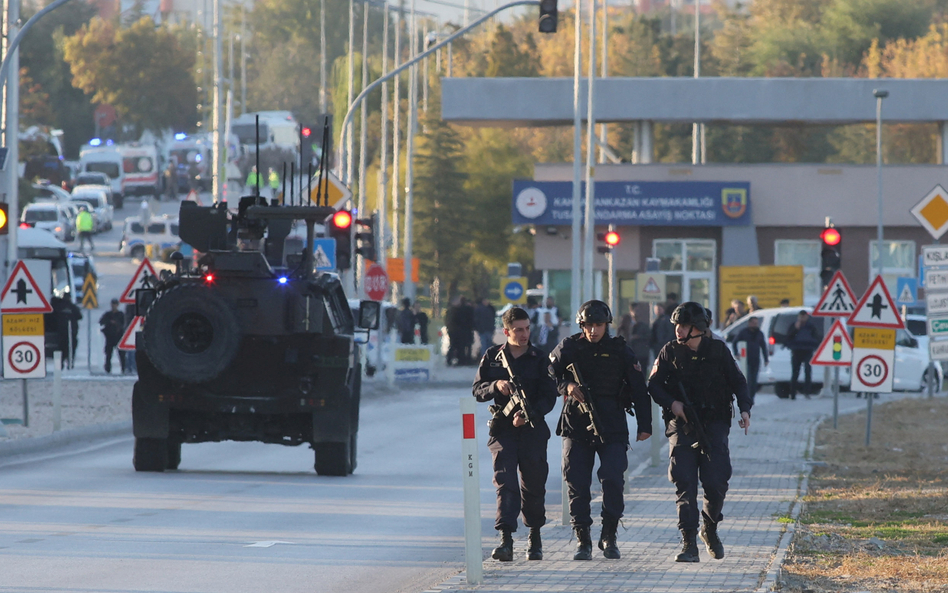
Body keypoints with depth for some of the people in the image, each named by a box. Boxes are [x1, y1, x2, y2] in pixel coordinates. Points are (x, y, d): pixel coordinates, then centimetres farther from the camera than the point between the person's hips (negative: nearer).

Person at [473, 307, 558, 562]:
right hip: (503, 429, 0)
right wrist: (496, 386, -13)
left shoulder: (539, 359, 4)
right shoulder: (492, 357, 7)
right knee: (505, 483, -13)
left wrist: (529, 415, -17)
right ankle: (506, 540, -21)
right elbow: (478, 390, 8)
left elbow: (549, 397, -1)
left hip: (533, 429, 0)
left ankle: (535, 537, 25)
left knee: (533, 486, 7)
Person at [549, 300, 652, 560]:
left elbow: (639, 388, 7)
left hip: (612, 428, -1)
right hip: (576, 426, 1)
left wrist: (644, 425, 4)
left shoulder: (620, 351, 5)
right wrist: (566, 385, -11)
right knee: (577, 483, -3)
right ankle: (582, 541, 5)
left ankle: (609, 537, 3)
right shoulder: (569, 347, 6)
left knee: (613, 481, -12)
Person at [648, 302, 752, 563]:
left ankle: (710, 529, 23)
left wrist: (745, 409, -5)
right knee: (684, 484, -9)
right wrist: (671, 403, -13)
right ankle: (689, 544, -9)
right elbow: (653, 385, 4)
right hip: (681, 425, 0)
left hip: (714, 425, 0)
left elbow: (738, 382, 9)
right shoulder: (670, 352, 3)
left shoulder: (718, 350, 2)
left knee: (716, 483, -5)